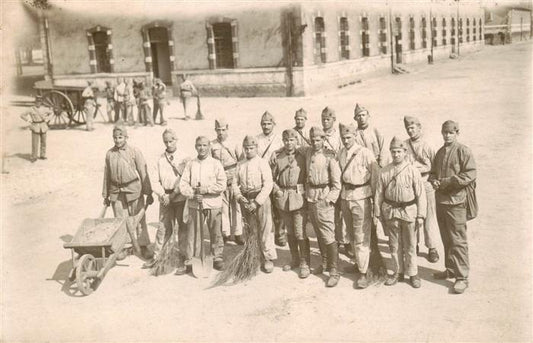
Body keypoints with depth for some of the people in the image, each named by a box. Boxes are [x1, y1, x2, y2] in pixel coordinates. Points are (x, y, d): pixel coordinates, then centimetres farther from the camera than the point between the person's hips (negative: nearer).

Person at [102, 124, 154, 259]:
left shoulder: (135, 152, -5)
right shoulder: (109, 154, 5)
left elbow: (143, 173, -4)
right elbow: (107, 175, 12)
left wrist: (148, 193, -6)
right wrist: (105, 195, 14)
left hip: (133, 190, -3)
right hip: (116, 191, 3)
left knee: (139, 219, 2)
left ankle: (143, 246, 13)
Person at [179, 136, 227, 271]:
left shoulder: (216, 164, 1)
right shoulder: (190, 164, 7)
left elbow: (222, 185, -7)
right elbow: (183, 184, 3)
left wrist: (205, 189, -13)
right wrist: (192, 194, -13)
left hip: (213, 205, -2)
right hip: (194, 205, 2)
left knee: (216, 233, 4)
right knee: (192, 233, 4)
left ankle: (218, 258, 17)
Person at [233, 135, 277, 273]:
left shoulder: (262, 163, -5)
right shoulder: (240, 165, 10)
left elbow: (268, 185, -11)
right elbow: (235, 183, 11)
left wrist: (257, 202, -16)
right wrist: (240, 197, -7)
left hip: (261, 199, -4)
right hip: (245, 200, 5)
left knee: (265, 229, -3)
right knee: (251, 229, 11)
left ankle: (268, 258, 7)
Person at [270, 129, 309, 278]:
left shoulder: (302, 157, -3)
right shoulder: (276, 156, 3)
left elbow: (308, 177, 2)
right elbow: (271, 176, 10)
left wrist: (304, 192, -8)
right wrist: (276, 190, -3)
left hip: (299, 197, -3)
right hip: (282, 197, 3)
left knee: (300, 233, -6)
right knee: (289, 232, 15)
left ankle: (304, 264, 4)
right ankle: (294, 260, 29)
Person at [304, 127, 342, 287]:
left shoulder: (329, 157, -11)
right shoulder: (308, 152, 6)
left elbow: (337, 182, -9)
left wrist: (330, 199, -16)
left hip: (324, 198, -6)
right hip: (310, 197, 6)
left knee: (328, 236, -8)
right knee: (318, 234, 17)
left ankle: (334, 272, -4)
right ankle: (325, 263, 32)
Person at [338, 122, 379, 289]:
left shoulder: (365, 153, -11)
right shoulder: (341, 153, 7)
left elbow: (375, 174, -9)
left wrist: (375, 196, -7)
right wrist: (340, 193, 12)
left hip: (361, 196, -6)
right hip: (345, 196, 6)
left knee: (361, 237, -5)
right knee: (351, 234, 19)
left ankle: (363, 273, 0)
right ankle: (358, 262, 38)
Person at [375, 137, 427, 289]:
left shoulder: (413, 171, -6)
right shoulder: (385, 171, 1)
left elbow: (421, 194, -5)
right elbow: (379, 193, 5)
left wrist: (420, 215, -8)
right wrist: (377, 213, 4)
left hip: (408, 211, -2)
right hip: (390, 211, 2)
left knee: (410, 245, 6)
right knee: (394, 245, 12)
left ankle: (413, 274, 20)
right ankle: (397, 272, 26)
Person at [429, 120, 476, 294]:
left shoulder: (463, 151, -7)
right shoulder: (439, 152, 14)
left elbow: (470, 175, -14)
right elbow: (433, 172, 22)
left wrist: (448, 181, -18)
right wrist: (434, 180, -1)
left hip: (456, 201, -7)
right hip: (440, 200, 7)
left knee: (458, 240, -5)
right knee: (446, 239, 16)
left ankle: (462, 277, 1)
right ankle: (450, 269, 30)